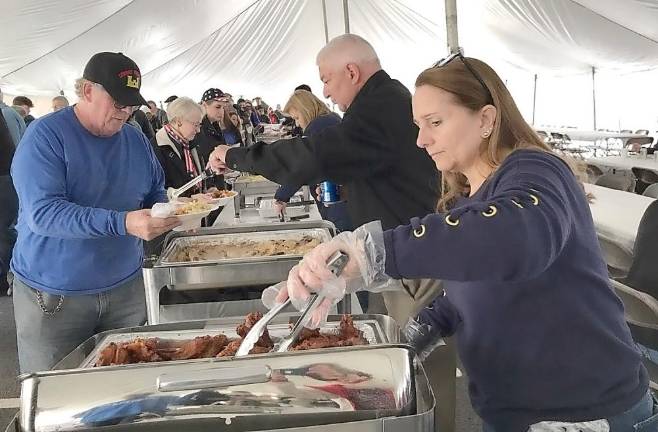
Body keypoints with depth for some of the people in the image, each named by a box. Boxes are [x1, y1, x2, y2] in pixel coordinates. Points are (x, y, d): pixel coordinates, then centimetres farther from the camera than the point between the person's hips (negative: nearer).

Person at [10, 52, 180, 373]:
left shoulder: (136, 140, 5)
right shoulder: (46, 136, -13)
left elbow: (156, 193, 15)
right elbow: (42, 212, -25)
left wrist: (170, 212, -10)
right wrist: (124, 223, -35)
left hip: (126, 289, 5)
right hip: (53, 296, -4)